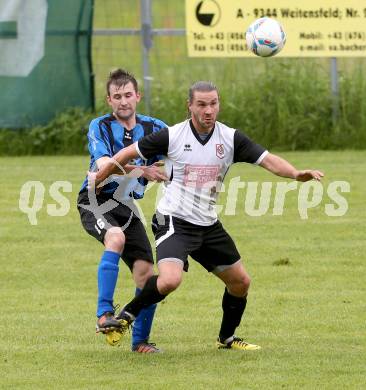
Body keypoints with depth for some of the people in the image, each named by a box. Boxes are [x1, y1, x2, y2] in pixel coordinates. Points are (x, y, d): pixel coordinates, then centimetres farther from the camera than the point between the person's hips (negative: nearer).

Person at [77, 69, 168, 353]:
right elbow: (103, 163, -21)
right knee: (116, 237, -36)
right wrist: (140, 170, -35)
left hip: (126, 206, 4)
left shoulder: (154, 128, 7)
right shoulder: (100, 127, -4)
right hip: (97, 201, -4)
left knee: (146, 274, -4)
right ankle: (104, 315, -36)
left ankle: (141, 340, 15)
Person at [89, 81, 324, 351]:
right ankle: (127, 315, -5)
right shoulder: (172, 136, -11)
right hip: (174, 222, -5)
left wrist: (296, 174, -28)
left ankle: (226, 338, 33)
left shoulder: (230, 138, -3)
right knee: (170, 280, -28)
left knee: (241, 282, 11)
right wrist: (99, 177, 10)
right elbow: (129, 153, 1)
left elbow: (268, 160, -10)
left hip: (209, 225, 5)